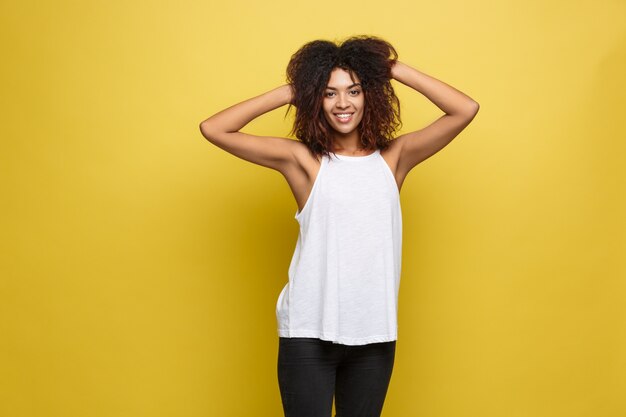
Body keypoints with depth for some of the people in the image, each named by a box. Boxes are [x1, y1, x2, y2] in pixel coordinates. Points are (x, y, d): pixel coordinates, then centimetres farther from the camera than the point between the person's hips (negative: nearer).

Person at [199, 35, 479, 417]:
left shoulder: (394, 157, 4)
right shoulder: (302, 160, -2)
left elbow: (466, 110, -2)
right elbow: (214, 129, -6)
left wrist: (395, 69, 0)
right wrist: (288, 92, -3)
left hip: (375, 333, 3)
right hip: (309, 333, -2)